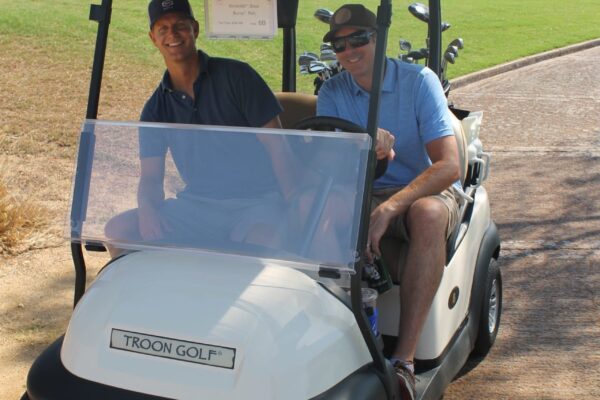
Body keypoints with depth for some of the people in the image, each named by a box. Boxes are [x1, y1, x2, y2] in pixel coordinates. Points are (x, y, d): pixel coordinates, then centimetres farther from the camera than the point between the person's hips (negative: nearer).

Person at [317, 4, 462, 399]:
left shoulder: (420, 81, -9)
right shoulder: (332, 93, 3)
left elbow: (449, 165, -20)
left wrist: (387, 209, -33)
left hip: (429, 190, -2)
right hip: (364, 196, 3)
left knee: (427, 214, -40)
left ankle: (404, 361, -41)